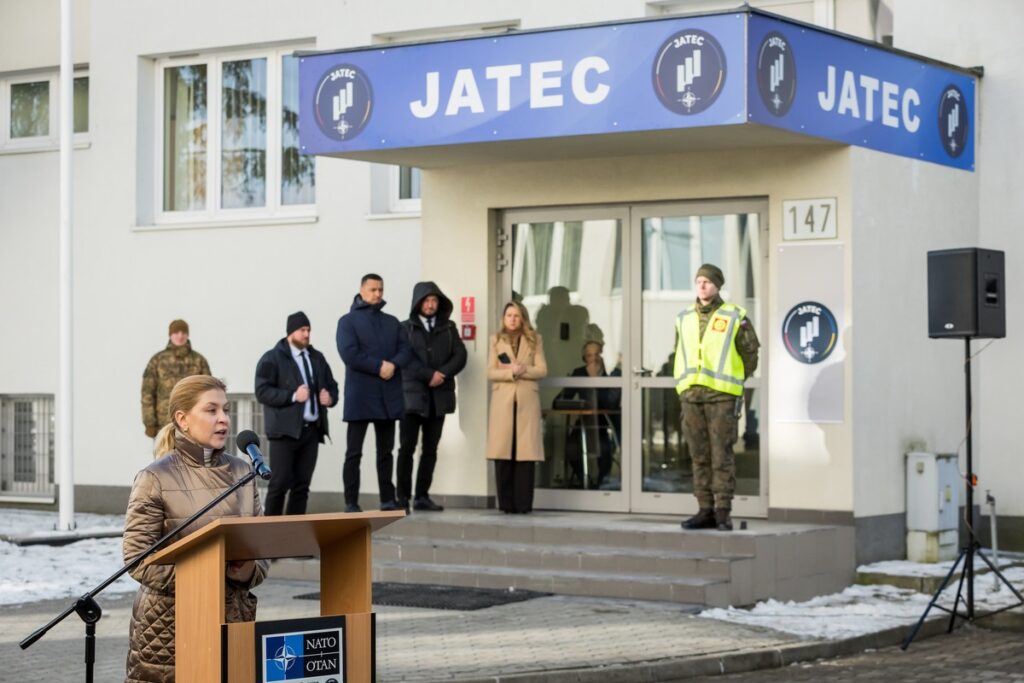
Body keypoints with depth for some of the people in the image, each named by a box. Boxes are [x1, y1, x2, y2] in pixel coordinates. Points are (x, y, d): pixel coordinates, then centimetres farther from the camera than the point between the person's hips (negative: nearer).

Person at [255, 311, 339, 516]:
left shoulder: (317, 357, 17)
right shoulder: (272, 358, -2)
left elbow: (332, 385, 23)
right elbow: (262, 391, -11)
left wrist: (330, 397, -1)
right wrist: (293, 396, -20)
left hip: (312, 430, 6)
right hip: (285, 430, -6)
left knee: (302, 484, 6)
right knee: (280, 483, -8)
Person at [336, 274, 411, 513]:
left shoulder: (392, 322, 17)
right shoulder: (348, 321, 1)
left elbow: (405, 349, 5)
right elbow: (349, 353, -12)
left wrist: (393, 365, -15)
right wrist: (379, 366, -14)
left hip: (389, 395, 5)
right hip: (360, 395, -5)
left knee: (386, 450, 10)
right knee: (354, 452, -3)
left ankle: (388, 500, 15)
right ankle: (351, 503, -2)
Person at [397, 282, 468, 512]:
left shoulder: (449, 328, 13)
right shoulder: (405, 328, 5)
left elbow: (460, 356, 3)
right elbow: (406, 359, -7)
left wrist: (442, 374, -13)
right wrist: (429, 375, -16)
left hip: (439, 396, 3)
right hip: (412, 395, -3)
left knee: (430, 449, 5)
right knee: (407, 448, -5)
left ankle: (422, 496, 9)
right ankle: (403, 497, -4)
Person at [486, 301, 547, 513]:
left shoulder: (534, 340, 10)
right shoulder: (496, 340, 11)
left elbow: (542, 370, 2)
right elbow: (490, 372, 1)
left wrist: (523, 370, -13)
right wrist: (511, 372, -14)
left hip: (527, 402, 0)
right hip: (503, 401, 0)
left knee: (525, 452, -4)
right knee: (503, 452, -4)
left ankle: (523, 503, -2)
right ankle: (506, 503, -1)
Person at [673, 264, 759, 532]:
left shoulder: (734, 317, -1)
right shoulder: (684, 320, 12)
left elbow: (750, 352, 6)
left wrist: (736, 380, 10)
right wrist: (683, 385, 15)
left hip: (722, 396, -4)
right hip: (692, 396, 4)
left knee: (721, 456, -6)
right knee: (700, 457, 5)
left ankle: (723, 513, -3)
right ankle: (706, 511, 10)